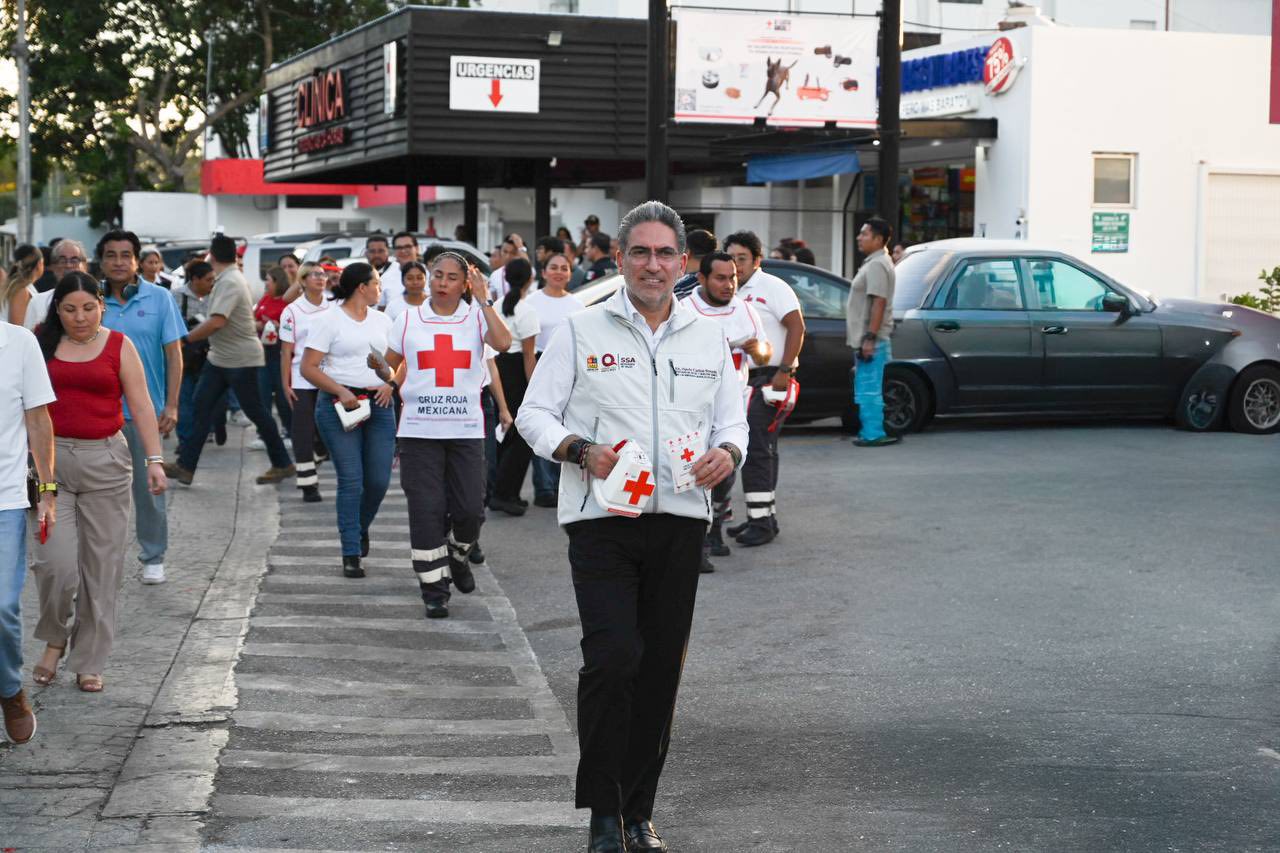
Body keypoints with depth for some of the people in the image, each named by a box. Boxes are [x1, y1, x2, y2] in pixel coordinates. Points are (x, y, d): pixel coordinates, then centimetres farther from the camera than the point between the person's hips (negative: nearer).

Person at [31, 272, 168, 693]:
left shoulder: (118, 345, 3)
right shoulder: (42, 343, 7)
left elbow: (141, 405, 1)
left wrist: (154, 459, -5)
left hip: (105, 460, 0)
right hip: (50, 457, 0)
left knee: (102, 564, 3)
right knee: (55, 561, -11)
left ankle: (89, 662, 14)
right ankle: (54, 639, 16)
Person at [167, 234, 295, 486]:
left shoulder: (230, 282, -21)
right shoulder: (228, 278, 10)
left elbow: (216, 322, -30)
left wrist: (185, 338, -23)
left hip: (241, 359, -10)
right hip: (220, 357, 10)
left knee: (255, 412, 1)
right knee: (201, 406, 3)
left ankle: (282, 464, 14)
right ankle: (185, 466, 3)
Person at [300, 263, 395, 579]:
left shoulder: (382, 320, 15)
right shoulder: (330, 319, -2)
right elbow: (308, 367, -6)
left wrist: (390, 384, 1)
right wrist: (341, 392, -16)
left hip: (378, 404, 5)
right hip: (340, 405, -5)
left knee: (379, 480, -1)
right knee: (351, 480, -7)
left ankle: (359, 527, 30)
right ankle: (351, 555, 0)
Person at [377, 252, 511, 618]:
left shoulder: (476, 317, 4)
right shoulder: (408, 320, 6)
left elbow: (503, 342, -17)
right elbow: (390, 367, 16)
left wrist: (484, 300, -11)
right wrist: (382, 370, -5)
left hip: (466, 430, 0)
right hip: (419, 431, 0)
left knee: (470, 508, -2)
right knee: (426, 511, -3)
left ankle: (457, 555, 30)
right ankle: (434, 588, 7)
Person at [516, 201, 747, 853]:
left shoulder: (708, 339, 14)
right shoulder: (582, 331, 4)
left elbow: (733, 423, 17)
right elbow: (534, 413, 4)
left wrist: (726, 453, -6)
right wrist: (581, 451, -14)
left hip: (680, 523, 4)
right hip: (602, 522, -3)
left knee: (661, 667, 6)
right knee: (613, 657, -16)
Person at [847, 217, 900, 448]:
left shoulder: (877, 265, -14)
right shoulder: (873, 263, 19)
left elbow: (879, 303, -22)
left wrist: (870, 338, -25)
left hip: (872, 340, -11)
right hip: (867, 339, 11)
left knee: (868, 390, -9)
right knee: (866, 390, 14)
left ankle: (873, 434, -7)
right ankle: (869, 432, 18)